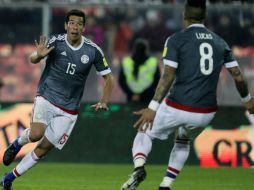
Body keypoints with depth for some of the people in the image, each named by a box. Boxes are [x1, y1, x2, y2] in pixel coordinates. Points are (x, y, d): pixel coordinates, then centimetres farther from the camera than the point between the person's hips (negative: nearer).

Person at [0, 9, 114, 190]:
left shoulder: (93, 51, -5)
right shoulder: (55, 42, -10)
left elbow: (108, 78, 6)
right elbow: (33, 59, -1)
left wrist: (103, 102, -7)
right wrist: (38, 56, -26)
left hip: (69, 110, 2)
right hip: (46, 98, -2)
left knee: (43, 149, 0)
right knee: (36, 134, -29)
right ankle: (18, 143, 6)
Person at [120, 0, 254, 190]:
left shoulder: (176, 39, -4)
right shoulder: (220, 42, 9)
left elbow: (168, 76, -15)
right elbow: (238, 75, 11)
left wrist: (153, 107, -19)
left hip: (176, 109, -4)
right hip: (206, 113, 4)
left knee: (145, 132, 20)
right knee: (183, 141, 34)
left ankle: (139, 167, -9)